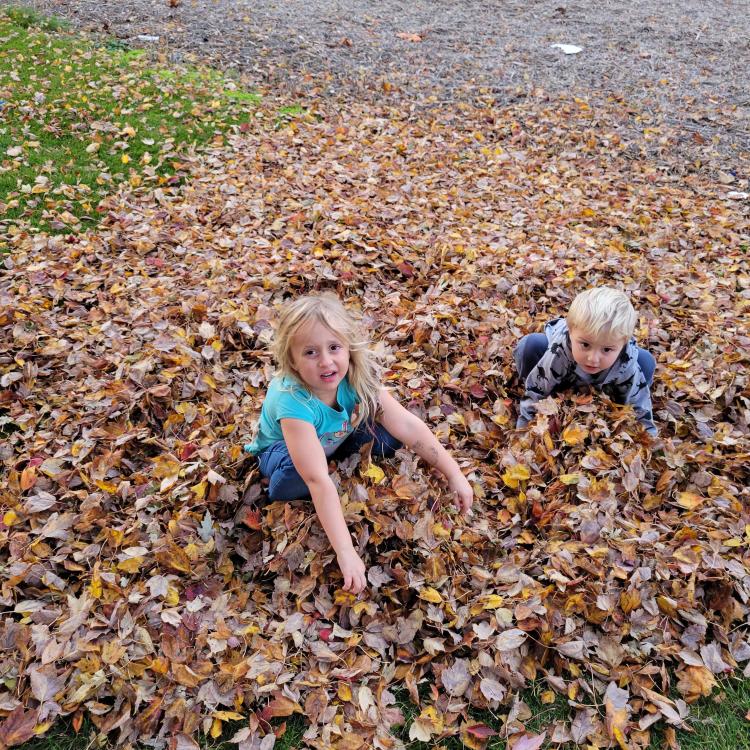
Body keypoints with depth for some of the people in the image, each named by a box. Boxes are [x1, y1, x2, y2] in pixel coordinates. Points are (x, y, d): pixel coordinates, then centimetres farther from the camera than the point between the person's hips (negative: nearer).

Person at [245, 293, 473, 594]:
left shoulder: (357, 376, -28)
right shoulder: (292, 400, -42)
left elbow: (408, 425, -25)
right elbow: (318, 480, -47)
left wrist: (454, 474, -29)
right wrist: (345, 552, -50)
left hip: (334, 442, 4)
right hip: (282, 449, -3)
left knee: (387, 434, -21)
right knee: (297, 472, -38)